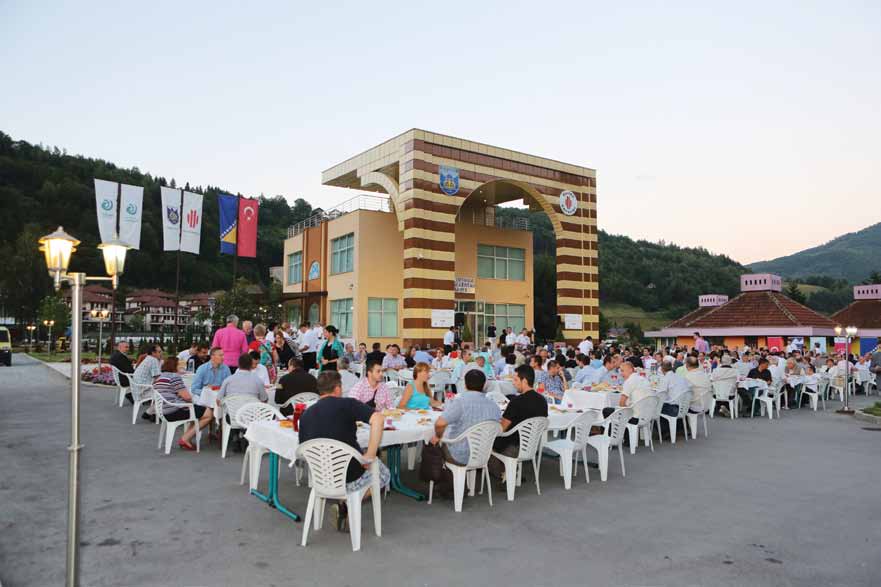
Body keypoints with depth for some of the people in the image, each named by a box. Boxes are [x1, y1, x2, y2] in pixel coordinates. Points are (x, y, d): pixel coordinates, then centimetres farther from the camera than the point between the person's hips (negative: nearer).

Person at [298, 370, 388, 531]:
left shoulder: (305, 414, 2)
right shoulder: (347, 404, -12)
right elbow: (378, 419, -27)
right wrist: (370, 456, -21)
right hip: (350, 479, -5)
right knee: (383, 473, 25)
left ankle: (344, 506, 18)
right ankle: (347, 507, 10)